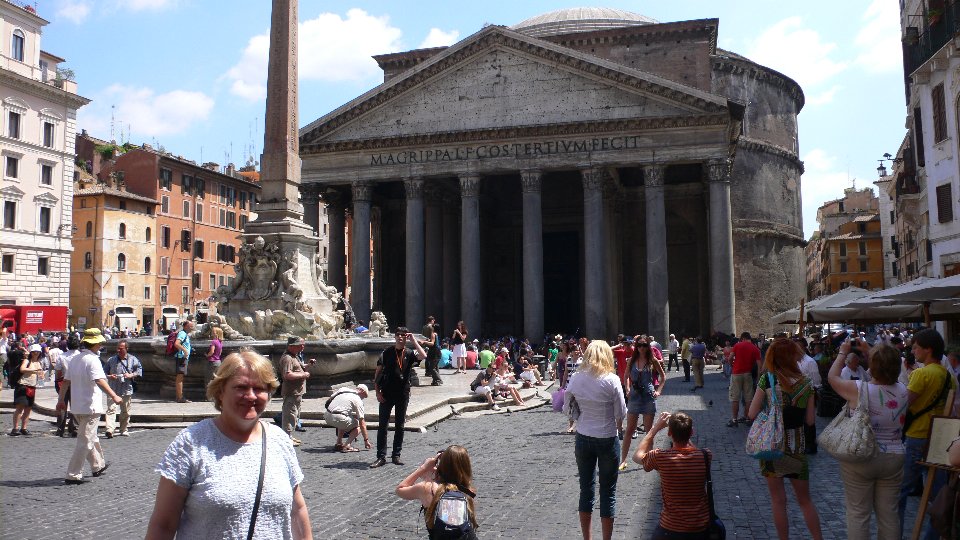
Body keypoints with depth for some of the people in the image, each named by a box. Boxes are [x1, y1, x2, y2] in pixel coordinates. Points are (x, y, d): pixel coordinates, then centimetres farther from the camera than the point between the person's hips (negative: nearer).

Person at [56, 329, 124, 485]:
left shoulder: (75, 359, 10)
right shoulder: (92, 360, -16)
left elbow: (66, 381, 15)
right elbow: (100, 381, -29)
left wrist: (61, 400, 24)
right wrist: (114, 396, -34)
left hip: (76, 406, 9)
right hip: (90, 407, -9)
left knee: (92, 438, 23)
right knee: (85, 442, -3)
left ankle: (98, 466, 37)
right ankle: (73, 476, -3)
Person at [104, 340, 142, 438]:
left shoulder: (133, 359, 3)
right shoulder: (111, 360, 6)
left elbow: (139, 370, 7)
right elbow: (105, 372, 12)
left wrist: (131, 375, -10)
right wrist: (109, 376, -10)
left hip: (127, 390, 1)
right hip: (113, 389, -1)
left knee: (125, 411, 9)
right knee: (111, 408, -15)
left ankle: (123, 430, 22)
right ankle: (109, 429, -22)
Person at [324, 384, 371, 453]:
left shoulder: (343, 391, 22)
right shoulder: (358, 400, 4)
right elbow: (362, 423, 2)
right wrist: (366, 440, 6)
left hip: (326, 416, 7)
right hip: (337, 418, -7)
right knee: (359, 427, 9)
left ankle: (339, 444, 25)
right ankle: (346, 446, -8)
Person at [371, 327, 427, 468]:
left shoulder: (409, 354, 3)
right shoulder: (386, 352, 1)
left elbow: (423, 356, -18)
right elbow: (378, 372, 2)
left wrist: (413, 340, -12)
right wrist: (377, 392, -5)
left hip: (403, 394, 2)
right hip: (387, 394, -1)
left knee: (400, 426, 9)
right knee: (382, 426, -1)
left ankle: (396, 455, 19)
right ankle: (381, 457, 3)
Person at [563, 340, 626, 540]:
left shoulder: (576, 379, -5)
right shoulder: (611, 380, -15)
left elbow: (567, 407, 5)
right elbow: (621, 413, -9)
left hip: (583, 439, 3)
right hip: (607, 440, -3)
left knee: (586, 488, 14)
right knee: (608, 492, 9)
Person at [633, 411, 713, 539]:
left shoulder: (660, 458, -19)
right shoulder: (705, 456, -14)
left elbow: (638, 456, 4)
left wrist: (655, 428, 3)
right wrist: (684, 432, 7)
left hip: (671, 529, -2)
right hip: (701, 528, 2)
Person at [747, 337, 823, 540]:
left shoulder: (767, 379, -11)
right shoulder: (805, 383, -4)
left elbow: (752, 414, -12)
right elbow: (810, 419, -2)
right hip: (797, 445, 2)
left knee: (778, 500, 10)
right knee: (805, 500, 18)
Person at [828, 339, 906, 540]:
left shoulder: (858, 389, -18)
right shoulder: (902, 391, -5)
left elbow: (832, 377, 0)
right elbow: (888, 373, 17)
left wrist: (843, 353, 13)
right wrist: (869, 350, 22)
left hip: (860, 460, -4)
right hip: (893, 459, 4)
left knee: (858, 513, 4)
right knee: (888, 513, 13)